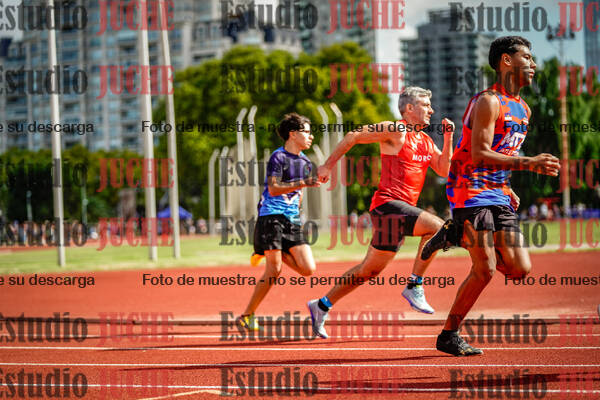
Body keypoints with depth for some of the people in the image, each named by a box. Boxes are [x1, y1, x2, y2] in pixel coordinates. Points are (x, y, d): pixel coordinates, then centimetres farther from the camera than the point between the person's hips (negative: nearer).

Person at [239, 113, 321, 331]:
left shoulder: (305, 162, 15)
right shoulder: (278, 157, -8)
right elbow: (273, 189, -18)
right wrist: (303, 183, -26)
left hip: (292, 220, 7)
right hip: (271, 216, -7)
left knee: (308, 269, -7)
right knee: (274, 271, -11)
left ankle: (278, 252, 19)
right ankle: (247, 315, 1)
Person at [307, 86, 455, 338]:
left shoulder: (425, 140, 19)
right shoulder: (395, 131, -6)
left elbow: (444, 170, 15)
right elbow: (352, 137, -5)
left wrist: (448, 138, 4)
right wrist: (328, 166, -5)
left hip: (402, 208, 9)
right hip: (388, 203, -9)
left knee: (371, 268, 10)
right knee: (437, 227, -24)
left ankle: (321, 306, 19)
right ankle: (414, 286, -19)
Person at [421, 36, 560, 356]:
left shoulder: (523, 110, 14)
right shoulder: (488, 102, -13)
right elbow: (479, 154, -22)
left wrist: (507, 189, 10)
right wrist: (528, 164, -28)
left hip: (497, 194, 8)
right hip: (470, 190, -8)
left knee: (520, 269, -1)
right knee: (485, 270, -11)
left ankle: (458, 236, 17)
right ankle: (448, 336, 2)